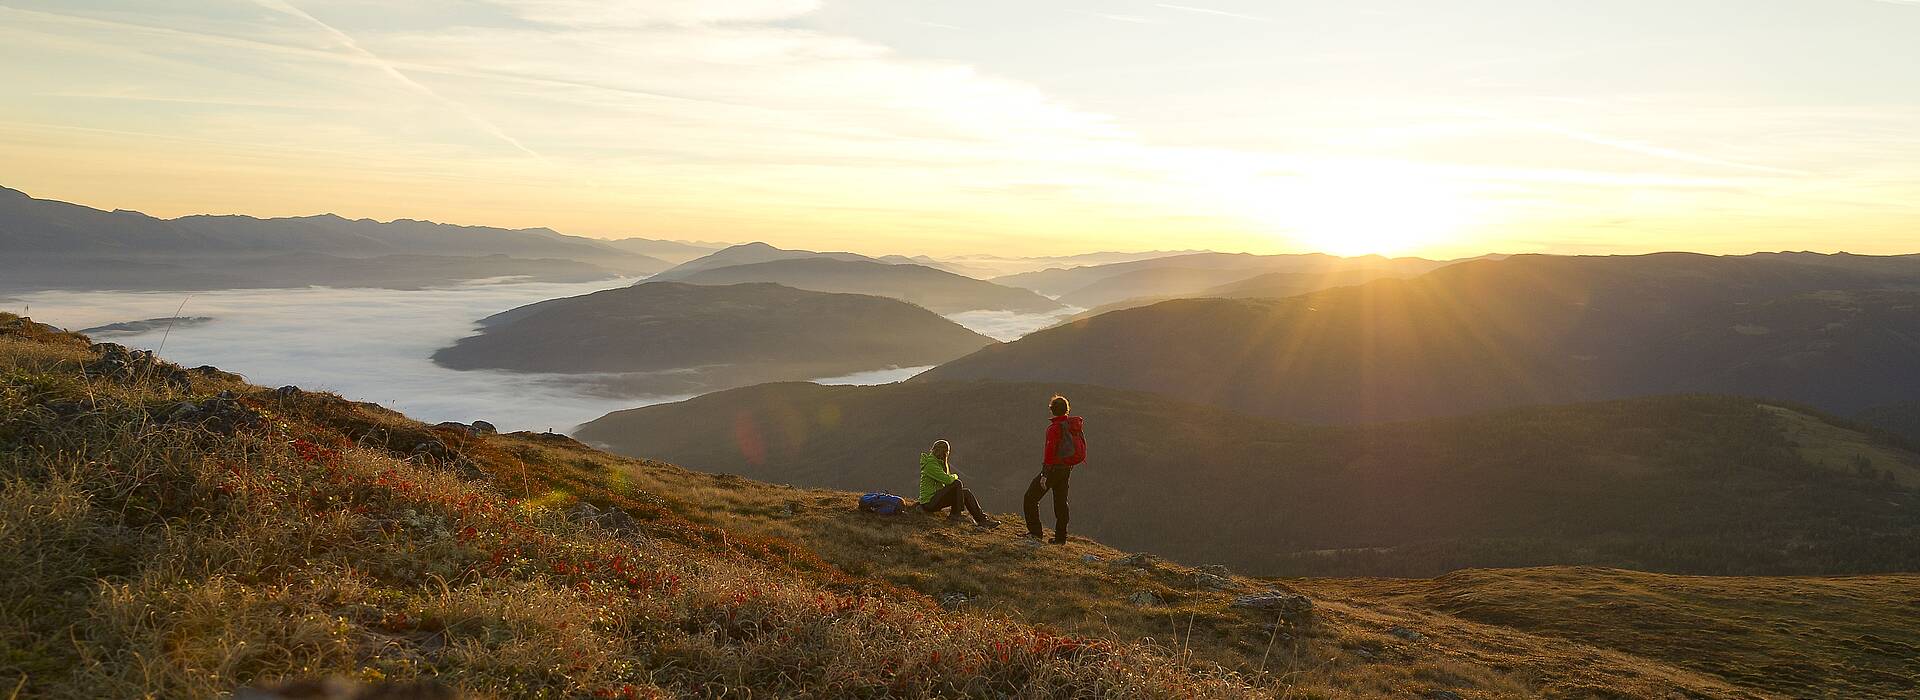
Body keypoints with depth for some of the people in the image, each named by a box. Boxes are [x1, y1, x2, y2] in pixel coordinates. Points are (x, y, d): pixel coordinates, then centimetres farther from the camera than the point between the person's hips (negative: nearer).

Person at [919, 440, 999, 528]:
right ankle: (955, 514, -12)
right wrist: (955, 476, -3)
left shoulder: (939, 462, 13)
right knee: (957, 483, -23)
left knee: (966, 492, 1)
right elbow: (948, 480, -24)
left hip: (936, 499, 10)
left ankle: (981, 519, -1)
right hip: (929, 503, -10)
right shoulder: (930, 464, -19)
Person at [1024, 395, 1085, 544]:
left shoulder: (1054, 428, -17)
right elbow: (1082, 447, 13)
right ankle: (1061, 537, 16)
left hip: (1054, 468, -8)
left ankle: (1035, 532, -1)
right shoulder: (1075, 424, 6)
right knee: (1061, 502, 15)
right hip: (1067, 468, 8)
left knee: (1031, 497, 2)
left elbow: (1050, 452, -21)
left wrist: (1044, 474, -20)